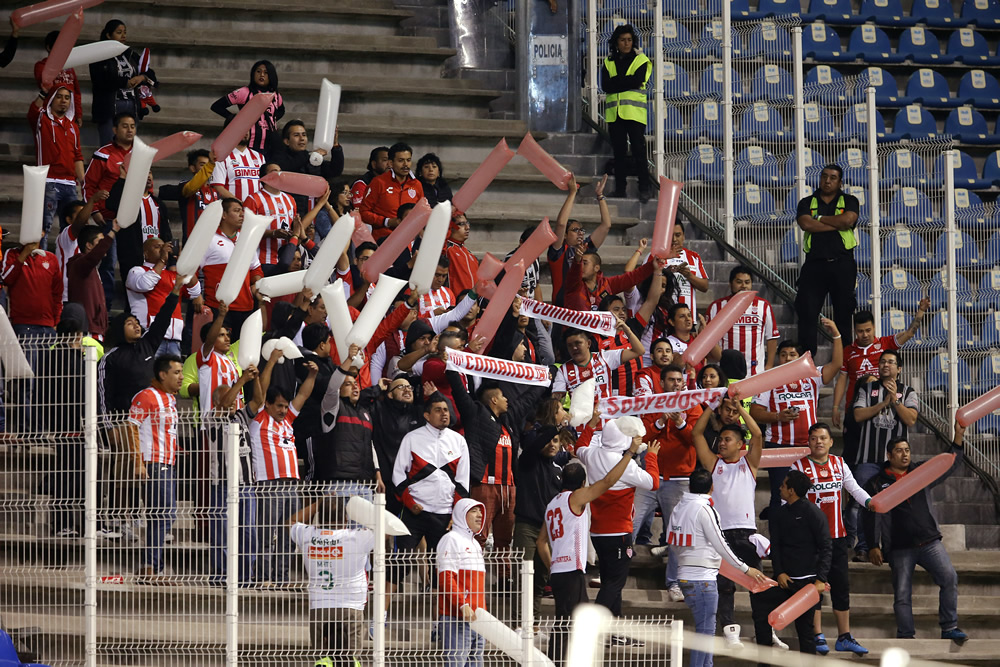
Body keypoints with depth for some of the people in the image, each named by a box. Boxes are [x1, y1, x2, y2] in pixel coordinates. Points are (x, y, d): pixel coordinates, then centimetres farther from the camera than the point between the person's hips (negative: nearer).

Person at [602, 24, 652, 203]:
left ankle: (644, 188, -9)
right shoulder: (608, 63, 15)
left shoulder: (640, 60, 6)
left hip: (634, 112, -4)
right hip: (614, 113, 4)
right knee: (619, 151, 5)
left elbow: (636, 81, -11)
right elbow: (605, 85, 0)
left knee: (638, 149, -10)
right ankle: (620, 187, 10)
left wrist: (616, 82, -6)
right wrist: (625, 81, -10)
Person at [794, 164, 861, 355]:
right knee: (807, 311, -7)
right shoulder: (807, 203, 14)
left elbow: (847, 220, -10)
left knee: (843, 312, 0)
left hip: (841, 263, -1)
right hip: (815, 263, 1)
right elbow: (805, 224, -7)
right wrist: (837, 224, -6)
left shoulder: (849, 201, 12)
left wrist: (820, 218, 0)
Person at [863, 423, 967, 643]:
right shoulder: (877, 484, 5)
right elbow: (872, 517, 4)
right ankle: (906, 637, 5)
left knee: (949, 577, -15)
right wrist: (873, 546, -2)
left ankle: (949, 628, -8)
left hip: (929, 541, 2)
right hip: (899, 548, -2)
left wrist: (958, 437, 1)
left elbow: (950, 464, 13)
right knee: (902, 595, -2)